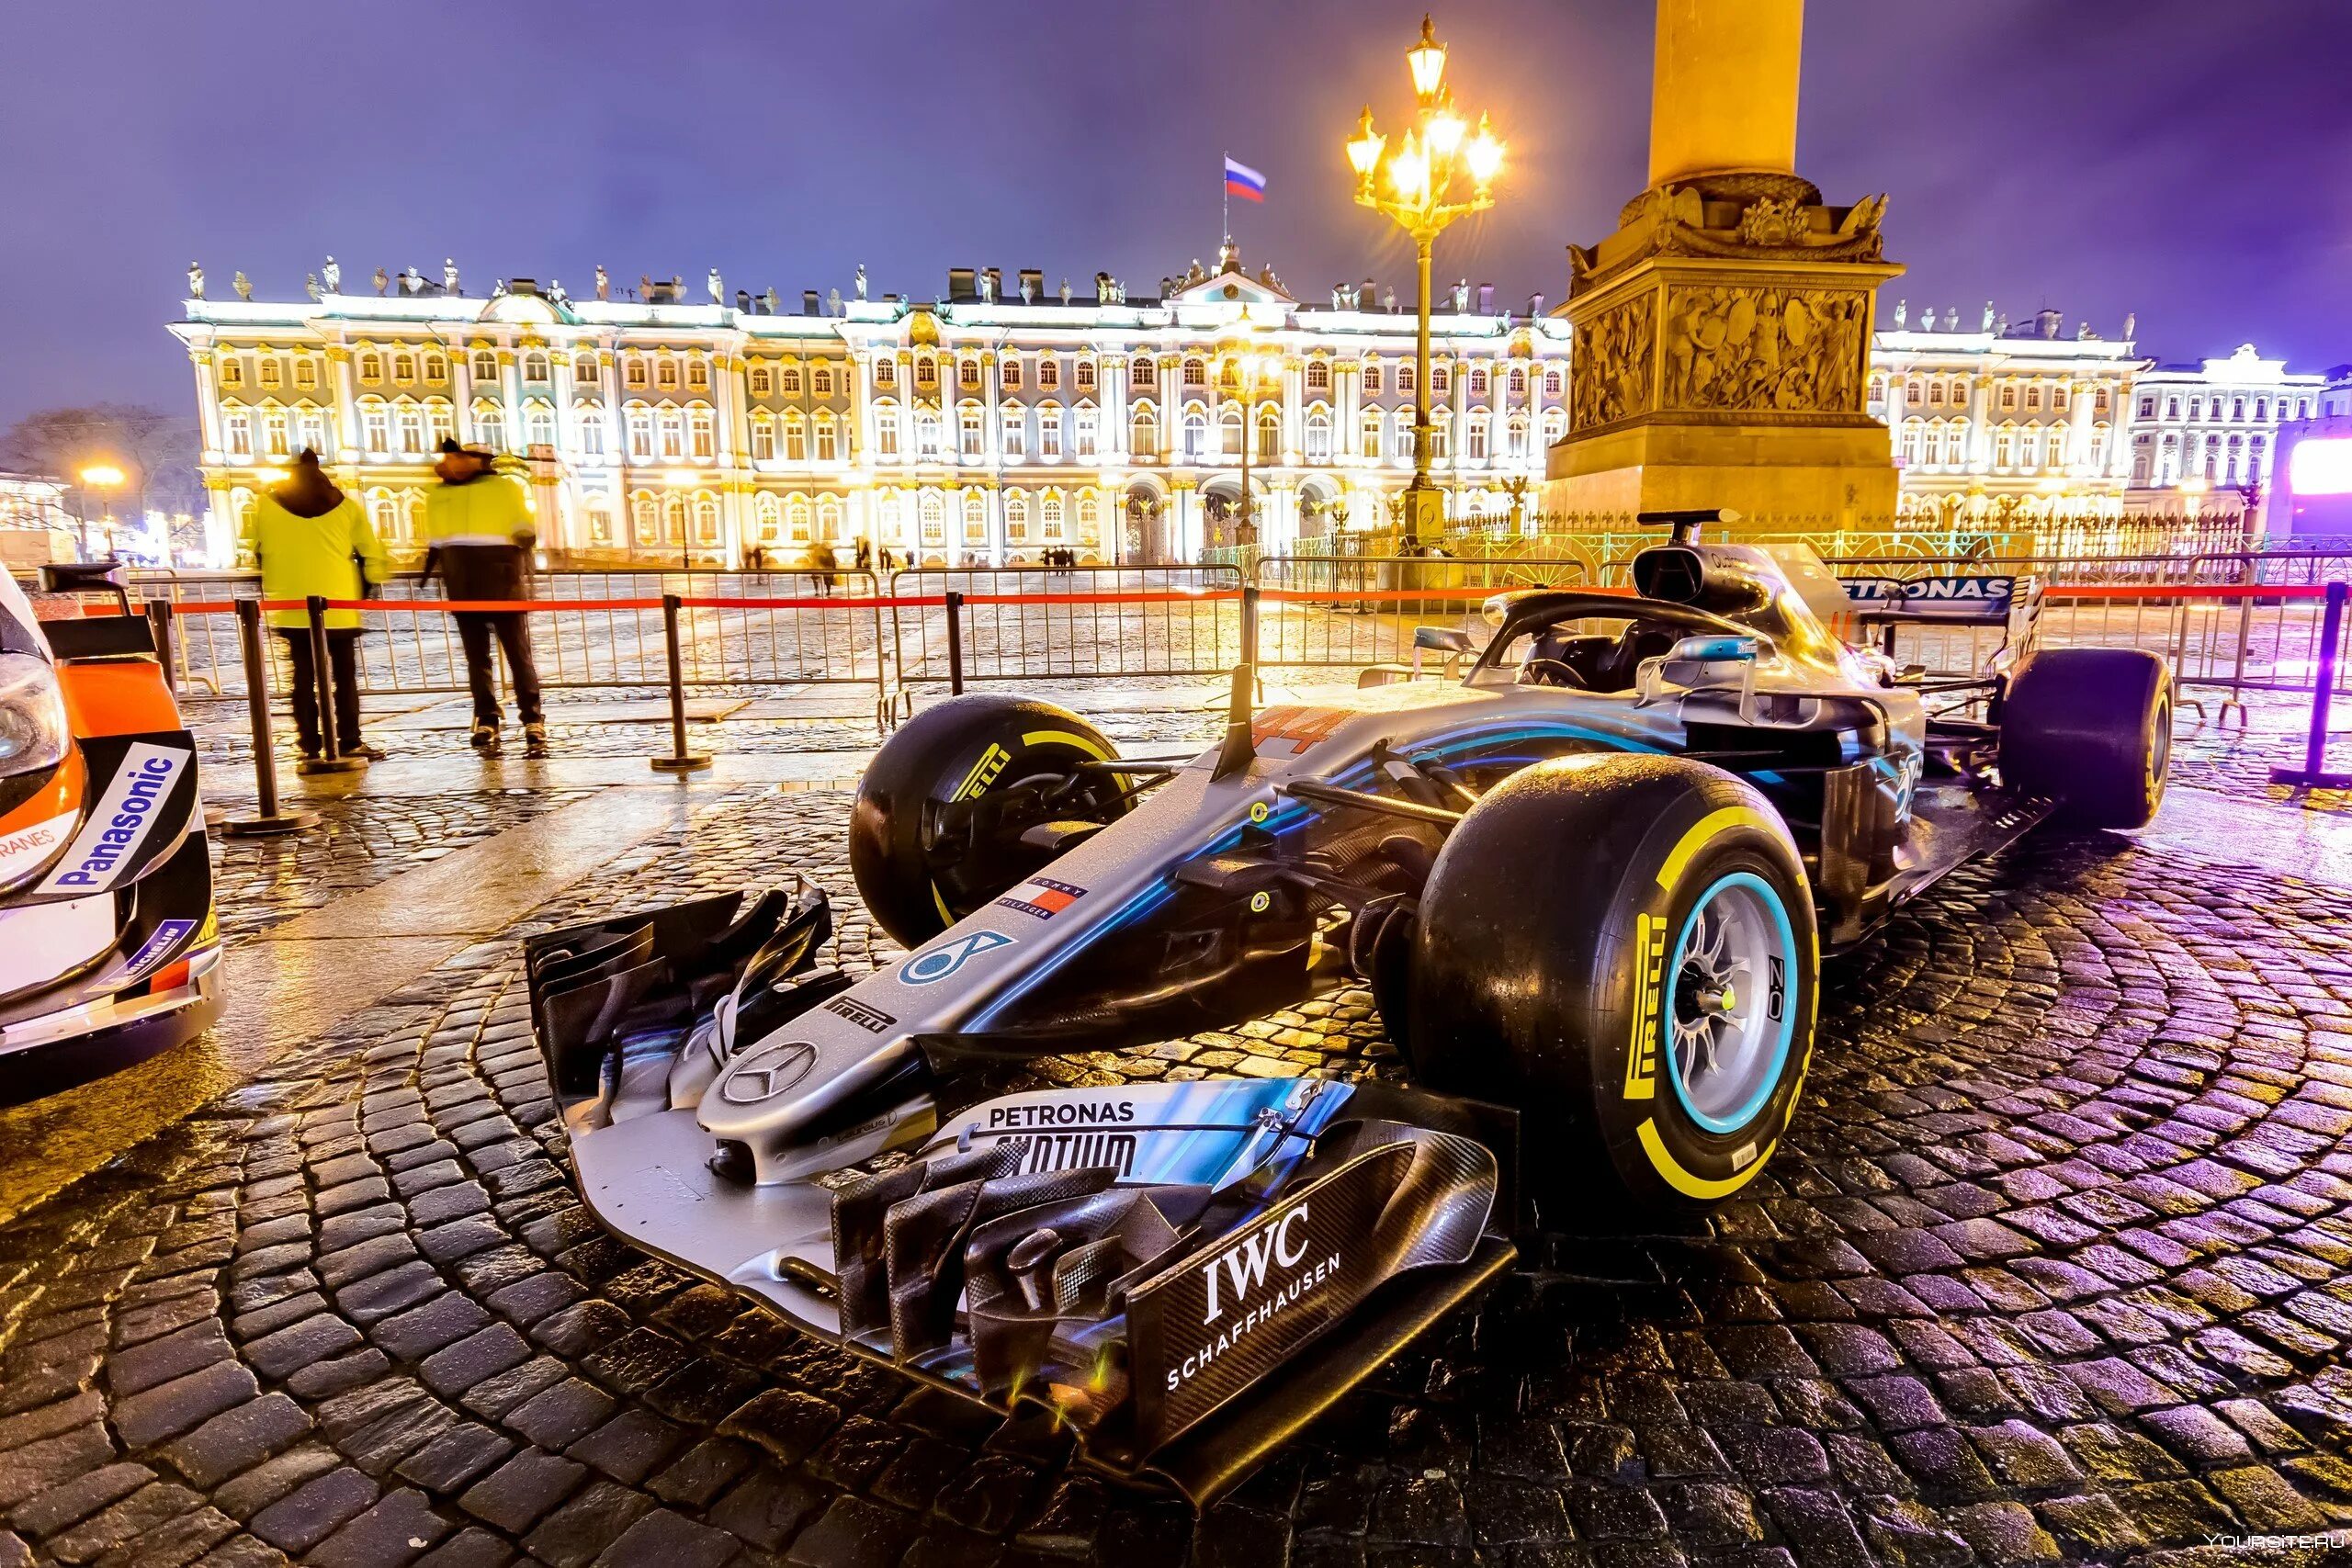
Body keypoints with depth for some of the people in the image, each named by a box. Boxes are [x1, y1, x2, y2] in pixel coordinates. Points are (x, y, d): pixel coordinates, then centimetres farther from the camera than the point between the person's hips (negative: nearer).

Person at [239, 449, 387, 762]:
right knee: (345, 675, 7)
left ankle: (310, 745, 5)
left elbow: (252, 551, 6)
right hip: (339, 607, -1)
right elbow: (372, 554, 3)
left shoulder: (265, 503, 7)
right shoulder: (346, 505, 5)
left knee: (303, 677, 5)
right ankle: (350, 742, 5)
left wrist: (267, 589, 17)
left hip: (292, 607, 1)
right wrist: (365, 589, 15)